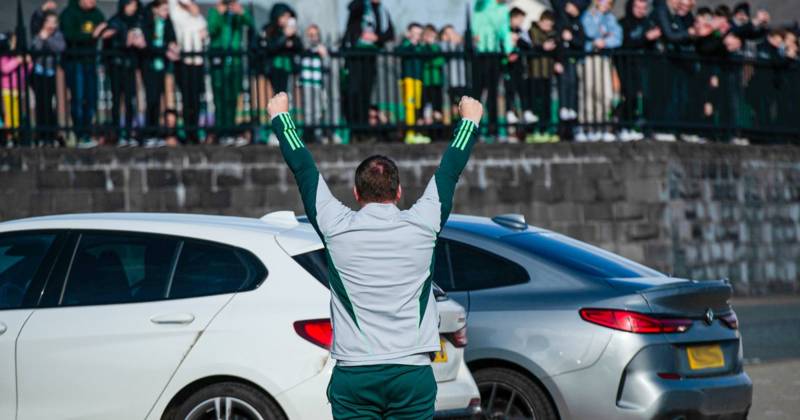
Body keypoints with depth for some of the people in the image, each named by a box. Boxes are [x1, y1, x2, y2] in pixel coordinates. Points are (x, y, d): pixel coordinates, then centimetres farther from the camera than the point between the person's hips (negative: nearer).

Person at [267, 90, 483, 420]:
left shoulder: (337, 228, 0)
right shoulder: (420, 226, 2)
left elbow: (302, 167, 14)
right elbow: (450, 170, 19)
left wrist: (280, 117, 29)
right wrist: (470, 120, 35)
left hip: (353, 376, 0)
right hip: (412, 374, 1)